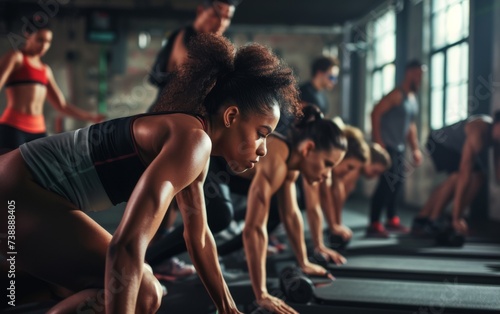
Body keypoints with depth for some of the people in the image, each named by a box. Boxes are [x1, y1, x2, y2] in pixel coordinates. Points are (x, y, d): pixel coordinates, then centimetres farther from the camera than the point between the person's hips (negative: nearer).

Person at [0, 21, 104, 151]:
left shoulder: (46, 70, 21)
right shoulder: (15, 57, 4)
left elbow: (62, 105, 24)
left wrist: (92, 117, 19)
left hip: (39, 130, 6)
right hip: (13, 127, -6)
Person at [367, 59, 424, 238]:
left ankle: (392, 220, 28)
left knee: (397, 182, 14)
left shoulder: (413, 98, 15)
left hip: (399, 148, 9)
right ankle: (374, 225, -8)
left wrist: (415, 149, 19)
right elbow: (375, 113, -19)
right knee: (387, 183, -12)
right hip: (386, 146, -9)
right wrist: (378, 141, -23)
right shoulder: (397, 95, -13)